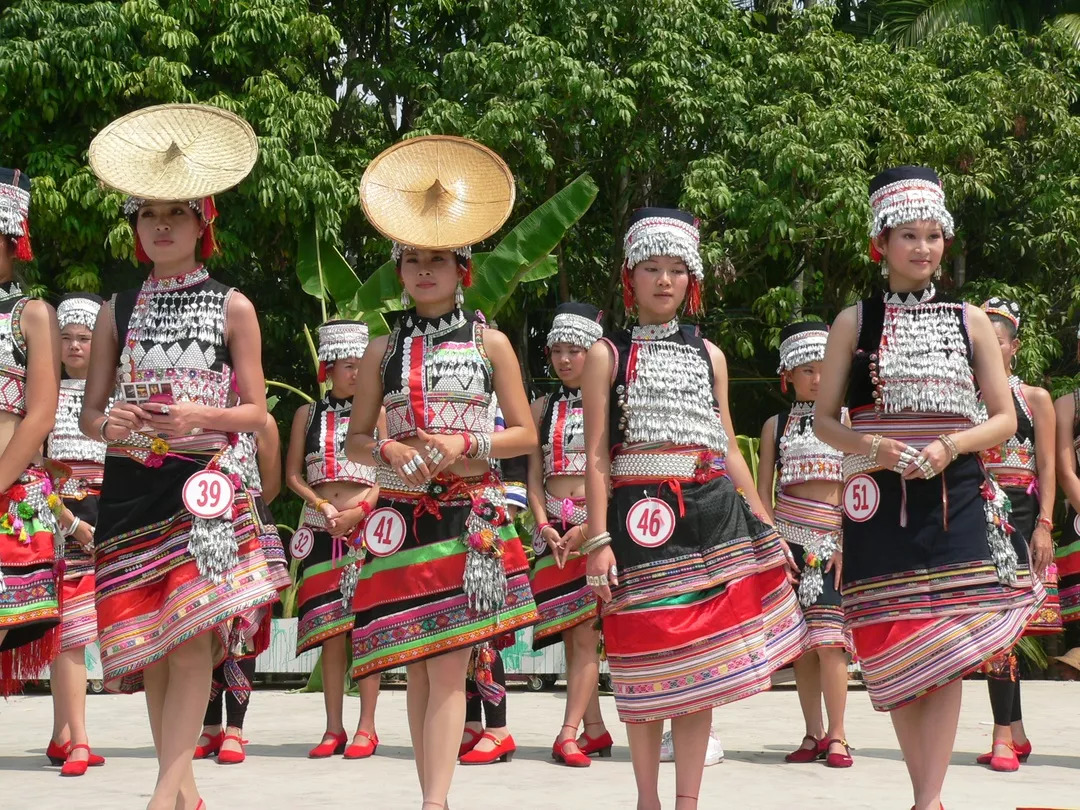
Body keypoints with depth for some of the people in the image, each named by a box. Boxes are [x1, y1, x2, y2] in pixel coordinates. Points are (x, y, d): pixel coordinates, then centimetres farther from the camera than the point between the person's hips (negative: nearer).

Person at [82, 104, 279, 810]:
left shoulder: (232, 308, 5)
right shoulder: (118, 311, 11)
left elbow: (255, 412, 5)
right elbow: (89, 413, 11)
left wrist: (202, 416, -14)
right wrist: (108, 425, -12)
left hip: (203, 483, -3)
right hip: (130, 487, 3)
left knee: (193, 629, -14)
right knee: (150, 636, 3)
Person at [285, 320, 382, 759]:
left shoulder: (376, 413, 6)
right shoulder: (308, 414, 11)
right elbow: (293, 475, 9)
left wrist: (360, 509, -12)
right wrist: (323, 507, -7)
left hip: (366, 527, -2)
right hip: (321, 529, 2)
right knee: (329, 628, 1)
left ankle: (366, 727, -1)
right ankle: (334, 728, 6)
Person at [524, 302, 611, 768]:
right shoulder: (543, 408, 14)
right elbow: (534, 477, 12)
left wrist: (589, 528, -13)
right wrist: (544, 525, -4)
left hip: (600, 526, -4)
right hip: (554, 530, 4)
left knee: (584, 631, -11)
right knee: (571, 633, 4)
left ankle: (569, 733, -13)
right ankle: (594, 730, 11)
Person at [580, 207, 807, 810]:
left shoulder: (709, 354, 15)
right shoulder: (607, 354, 5)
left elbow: (729, 449, 17)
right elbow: (597, 456, -1)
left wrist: (766, 527, 13)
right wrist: (598, 540, -9)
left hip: (713, 514, 3)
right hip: (640, 517, -3)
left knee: (701, 664, 2)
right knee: (646, 666, 0)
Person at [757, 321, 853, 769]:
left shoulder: (847, 420, 6)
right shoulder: (776, 425, 10)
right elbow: (763, 489, 9)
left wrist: (846, 544, -6)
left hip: (833, 542, -2)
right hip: (788, 539, 2)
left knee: (828, 640, -11)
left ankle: (836, 736, -4)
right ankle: (813, 734, 10)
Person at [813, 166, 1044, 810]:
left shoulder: (970, 321, 8)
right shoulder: (855, 322, 7)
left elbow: (1004, 420, 8)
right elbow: (825, 420, 7)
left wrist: (950, 445, -11)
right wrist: (870, 446, -13)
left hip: (957, 498, 0)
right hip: (881, 499, 0)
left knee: (947, 647, -9)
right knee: (896, 651, 2)